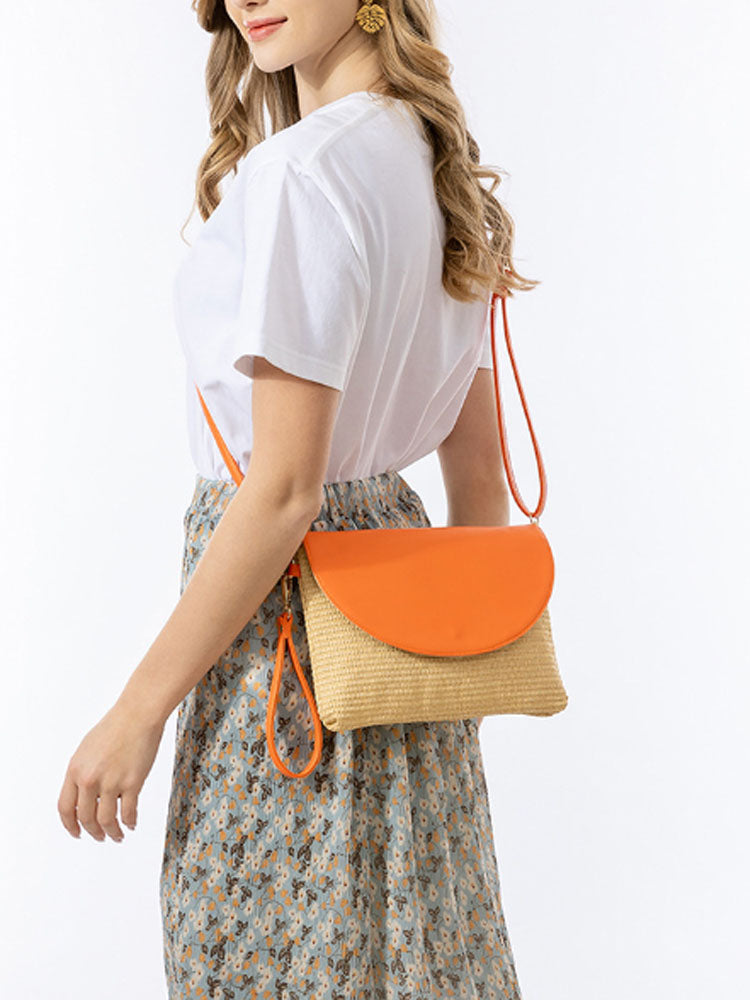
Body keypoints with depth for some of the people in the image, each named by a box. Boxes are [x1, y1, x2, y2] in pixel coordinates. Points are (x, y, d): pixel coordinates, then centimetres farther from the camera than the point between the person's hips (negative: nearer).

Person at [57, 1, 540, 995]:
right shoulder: (439, 164, 9)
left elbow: (283, 486, -21)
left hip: (291, 612, -9)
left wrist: (138, 710, -15)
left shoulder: (303, 169, -18)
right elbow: (479, 470, 13)